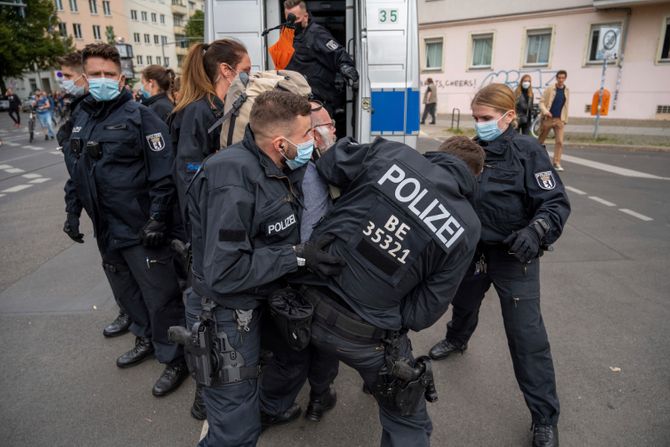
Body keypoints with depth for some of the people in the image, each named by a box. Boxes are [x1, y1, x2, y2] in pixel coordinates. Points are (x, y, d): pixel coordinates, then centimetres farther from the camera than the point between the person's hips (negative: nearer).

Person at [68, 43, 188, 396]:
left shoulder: (139, 116, -10)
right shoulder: (81, 118, 11)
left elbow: (163, 173, -15)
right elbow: (79, 173, 19)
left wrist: (157, 219, -20)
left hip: (140, 229, -7)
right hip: (105, 228, 7)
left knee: (160, 297, 1)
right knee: (126, 291, 21)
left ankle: (174, 359, 18)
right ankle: (146, 339, 42)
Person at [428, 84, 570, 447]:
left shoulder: (527, 150, -15)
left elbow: (556, 202, -18)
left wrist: (535, 231, -35)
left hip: (514, 255, -5)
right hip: (473, 248, 5)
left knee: (526, 334, -3)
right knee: (463, 301, 26)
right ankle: (456, 340, 60)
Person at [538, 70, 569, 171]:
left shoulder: (566, 91, 11)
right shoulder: (549, 89, -1)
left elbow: (566, 106, 16)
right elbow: (541, 102, -6)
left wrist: (565, 119, 10)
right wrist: (545, 111, -25)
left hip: (559, 119, 3)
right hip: (548, 118, -2)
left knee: (559, 141, -8)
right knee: (540, 140, 7)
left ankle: (556, 163, -5)